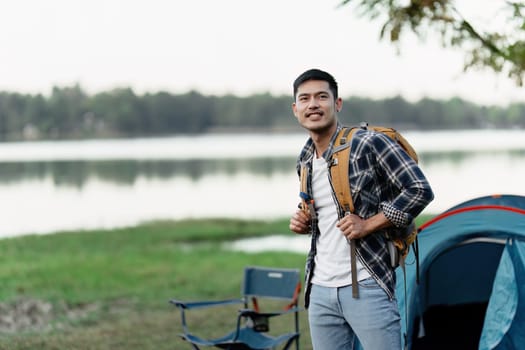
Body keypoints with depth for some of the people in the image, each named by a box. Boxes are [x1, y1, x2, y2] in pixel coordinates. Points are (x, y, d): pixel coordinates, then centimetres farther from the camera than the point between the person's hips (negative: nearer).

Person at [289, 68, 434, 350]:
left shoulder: (368, 143, -10)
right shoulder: (305, 161, 13)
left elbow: (419, 190, -12)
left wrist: (368, 224, -15)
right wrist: (305, 224, 7)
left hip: (366, 287, -7)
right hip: (320, 291, 7)